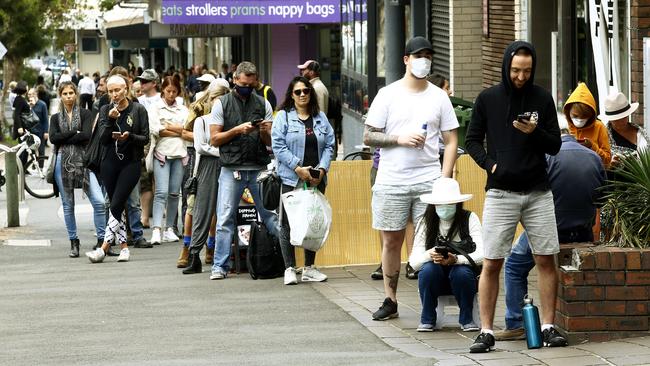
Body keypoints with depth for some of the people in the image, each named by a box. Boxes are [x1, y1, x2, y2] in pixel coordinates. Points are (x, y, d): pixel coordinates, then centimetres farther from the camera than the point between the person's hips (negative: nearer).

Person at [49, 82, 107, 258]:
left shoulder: (85, 114, 6)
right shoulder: (56, 118, 13)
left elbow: (87, 135, -10)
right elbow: (53, 138, -3)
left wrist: (64, 139, -7)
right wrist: (75, 133, -7)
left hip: (83, 161, -2)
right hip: (62, 162, 2)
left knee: (99, 201, -14)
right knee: (68, 205, 6)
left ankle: (102, 240, -7)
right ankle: (73, 243, 15)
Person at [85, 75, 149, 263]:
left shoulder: (138, 110, -1)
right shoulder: (105, 111, 6)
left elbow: (145, 138, -1)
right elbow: (103, 139, -3)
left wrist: (129, 136, -20)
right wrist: (110, 121, -18)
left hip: (130, 163, -3)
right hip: (110, 163, 4)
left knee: (116, 205, -12)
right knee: (117, 206, 6)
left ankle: (104, 247, -14)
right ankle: (123, 246, 14)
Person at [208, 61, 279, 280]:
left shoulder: (263, 104, 11)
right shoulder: (222, 104, 6)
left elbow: (270, 142, 11)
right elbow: (214, 139, 1)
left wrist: (264, 132, -11)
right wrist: (237, 130, -11)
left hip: (260, 169, 2)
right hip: (231, 170, -1)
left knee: (271, 216, 1)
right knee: (225, 219, -4)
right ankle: (220, 266, 0)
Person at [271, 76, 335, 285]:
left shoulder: (320, 118, 12)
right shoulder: (283, 117, 0)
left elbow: (329, 145, 9)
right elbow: (278, 146, -8)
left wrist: (322, 169, -6)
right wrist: (298, 168, -15)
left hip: (316, 179, 4)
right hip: (291, 179, -4)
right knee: (288, 224, -5)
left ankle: (309, 268, 16)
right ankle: (289, 269, -1)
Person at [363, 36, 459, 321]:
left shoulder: (439, 97, 8)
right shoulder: (388, 95, 4)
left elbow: (451, 141, 8)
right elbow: (369, 137, 2)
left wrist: (445, 178, -2)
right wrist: (400, 139, -13)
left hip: (428, 180, 0)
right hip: (391, 181, 0)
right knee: (391, 241, 4)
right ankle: (390, 300, 13)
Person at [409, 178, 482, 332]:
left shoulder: (469, 219, -9)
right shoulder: (425, 223, -5)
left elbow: (481, 255, -19)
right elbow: (413, 262, -10)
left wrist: (456, 259, -37)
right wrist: (429, 255, -33)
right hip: (436, 280, 1)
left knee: (461, 272, -33)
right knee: (429, 269, -30)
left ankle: (467, 319, -9)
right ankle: (427, 319, -10)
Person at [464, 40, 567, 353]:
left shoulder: (542, 99, 4)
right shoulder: (488, 99, 2)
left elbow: (555, 146, 6)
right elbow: (472, 140, 8)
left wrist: (536, 132, -14)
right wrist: (490, 163, -8)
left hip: (538, 192, 1)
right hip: (500, 193, -1)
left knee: (546, 260, 1)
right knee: (491, 264, -3)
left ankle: (548, 327, 9)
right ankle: (486, 332, 1)